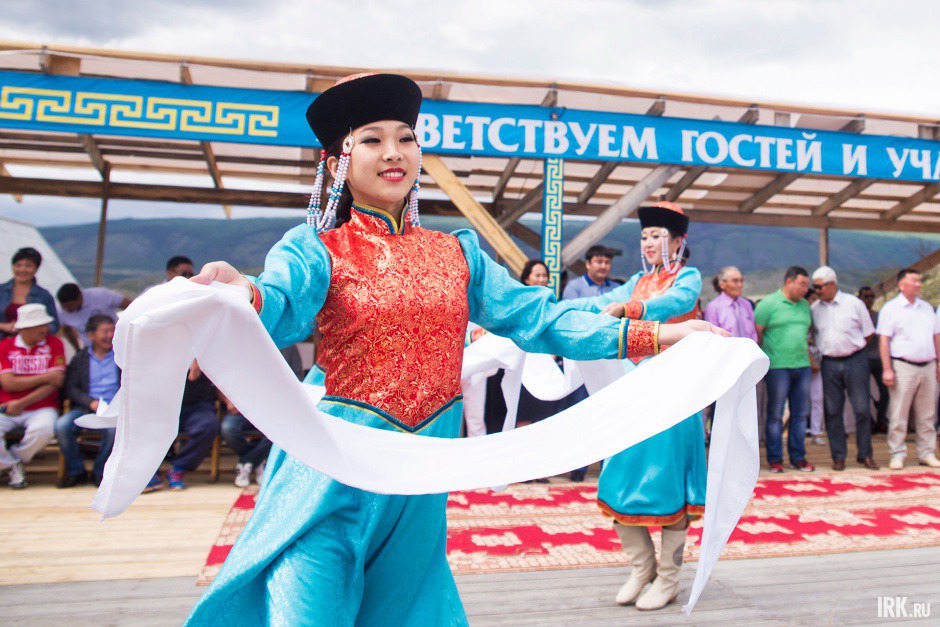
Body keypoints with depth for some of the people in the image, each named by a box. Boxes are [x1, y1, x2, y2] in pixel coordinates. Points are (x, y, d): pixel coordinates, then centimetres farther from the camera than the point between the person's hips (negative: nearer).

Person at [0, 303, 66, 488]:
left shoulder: (54, 344, 2)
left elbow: (56, 382, -7)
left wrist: (22, 403, -11)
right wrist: (45, 377, -10)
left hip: (42, 408, -1)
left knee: (43, 429, -33)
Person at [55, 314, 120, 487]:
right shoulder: (80, 358, 14)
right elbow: (71, 388, 3)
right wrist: (91, 402, -14)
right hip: (85, 407, 2)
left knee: (114, 427, -34)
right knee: (61, 426, -28)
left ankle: (100, 472, -9)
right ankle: (76, 472, -5)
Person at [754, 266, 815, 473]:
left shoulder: (805, 305, 14)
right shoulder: (768, 304, -5)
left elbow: (807, 332, 22)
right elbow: (756, 334, -6)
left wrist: (807, 354, 12)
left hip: (803, 365, 6)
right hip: (778, 366, -6)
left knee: (801, 413, 9)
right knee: (775, 414, 1)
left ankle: (798, 457, 20)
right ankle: (775, 458, 10)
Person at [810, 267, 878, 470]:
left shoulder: (854, 303, -2)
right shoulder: (815, 308, 4)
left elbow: (869, 332, 6)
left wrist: (854, 348, 7)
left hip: (855, 361, -2)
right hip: (830, 364, 2)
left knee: (862, 409, 1)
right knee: (833, 411, 4)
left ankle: (865, 454, 14)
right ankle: (838, 456, 13)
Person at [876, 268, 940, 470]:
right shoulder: (890, 308, -3)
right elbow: (883, 340, -8)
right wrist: (887, 369, -14)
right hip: (903, 367, -5)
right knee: (898, 415, -2)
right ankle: (897, 455, 4)